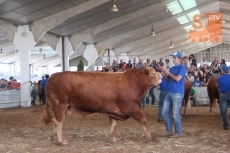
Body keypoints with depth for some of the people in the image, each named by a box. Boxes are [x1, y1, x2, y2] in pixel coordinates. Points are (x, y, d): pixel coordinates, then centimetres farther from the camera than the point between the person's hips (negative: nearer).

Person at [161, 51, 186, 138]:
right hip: (170, 93, 8)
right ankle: (169, 130, 18)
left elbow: (177, 79, -21)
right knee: (165, 112, 7)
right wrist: (164, 73, 1)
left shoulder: (182, 68, -9)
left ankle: (178, 133, 8)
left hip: (178, 94, -8)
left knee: (175, 114, -4)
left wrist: (168, 72, -11)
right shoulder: (172, 68, 14)